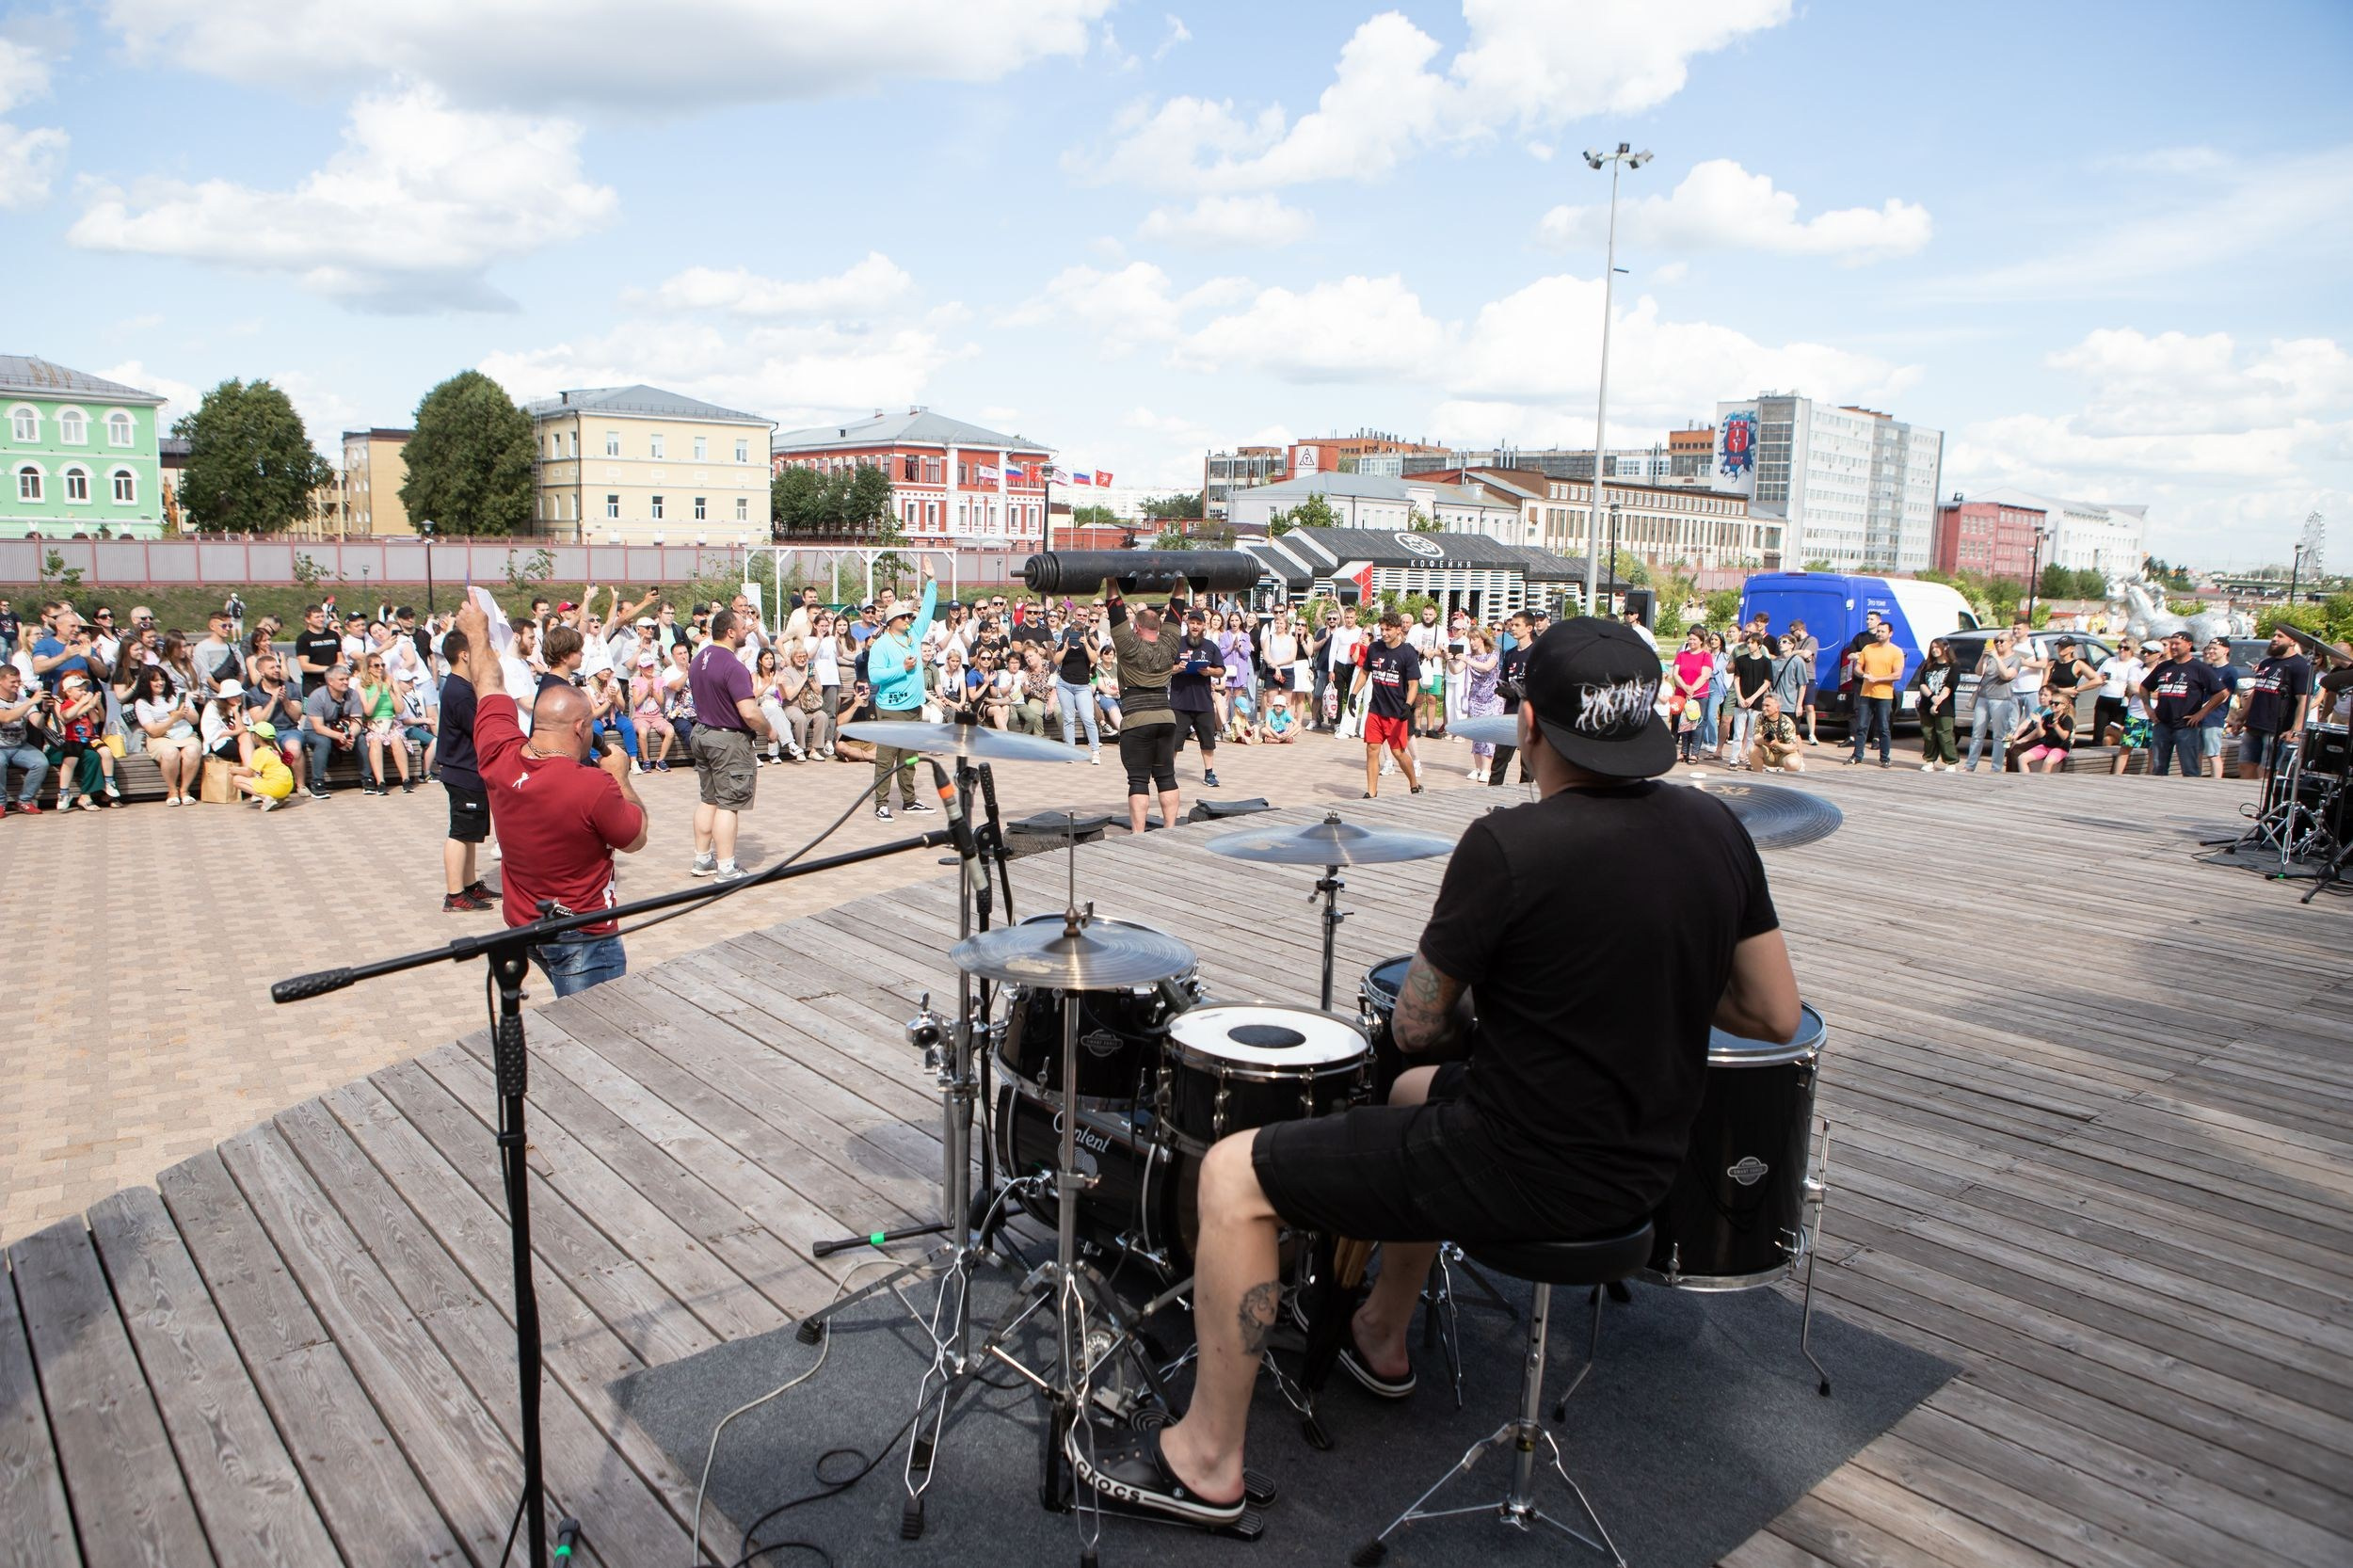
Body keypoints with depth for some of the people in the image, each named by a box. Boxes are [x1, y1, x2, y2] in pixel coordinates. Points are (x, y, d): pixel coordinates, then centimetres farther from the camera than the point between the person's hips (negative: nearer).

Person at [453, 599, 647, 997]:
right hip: (583, 934, -8)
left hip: (523, 925, 8)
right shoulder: (595, 787, -25)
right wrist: (620, 778, 3)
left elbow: (489, 688, 9)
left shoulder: (499, 759, -8)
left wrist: (477, 633, 25)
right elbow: (636, 839, -8)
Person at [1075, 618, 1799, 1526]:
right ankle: (1381, 1339, 48)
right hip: (1646, 1167, 8)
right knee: (1418, 1095, 34)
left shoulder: (1508, 846, -23)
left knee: (1233, 1176, 4)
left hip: (1524, 1171, -8)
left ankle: (1206, 1461, 16)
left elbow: (1417, 1027, -11)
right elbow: (1775, 1018, 4)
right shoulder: (1713, 828, -3)